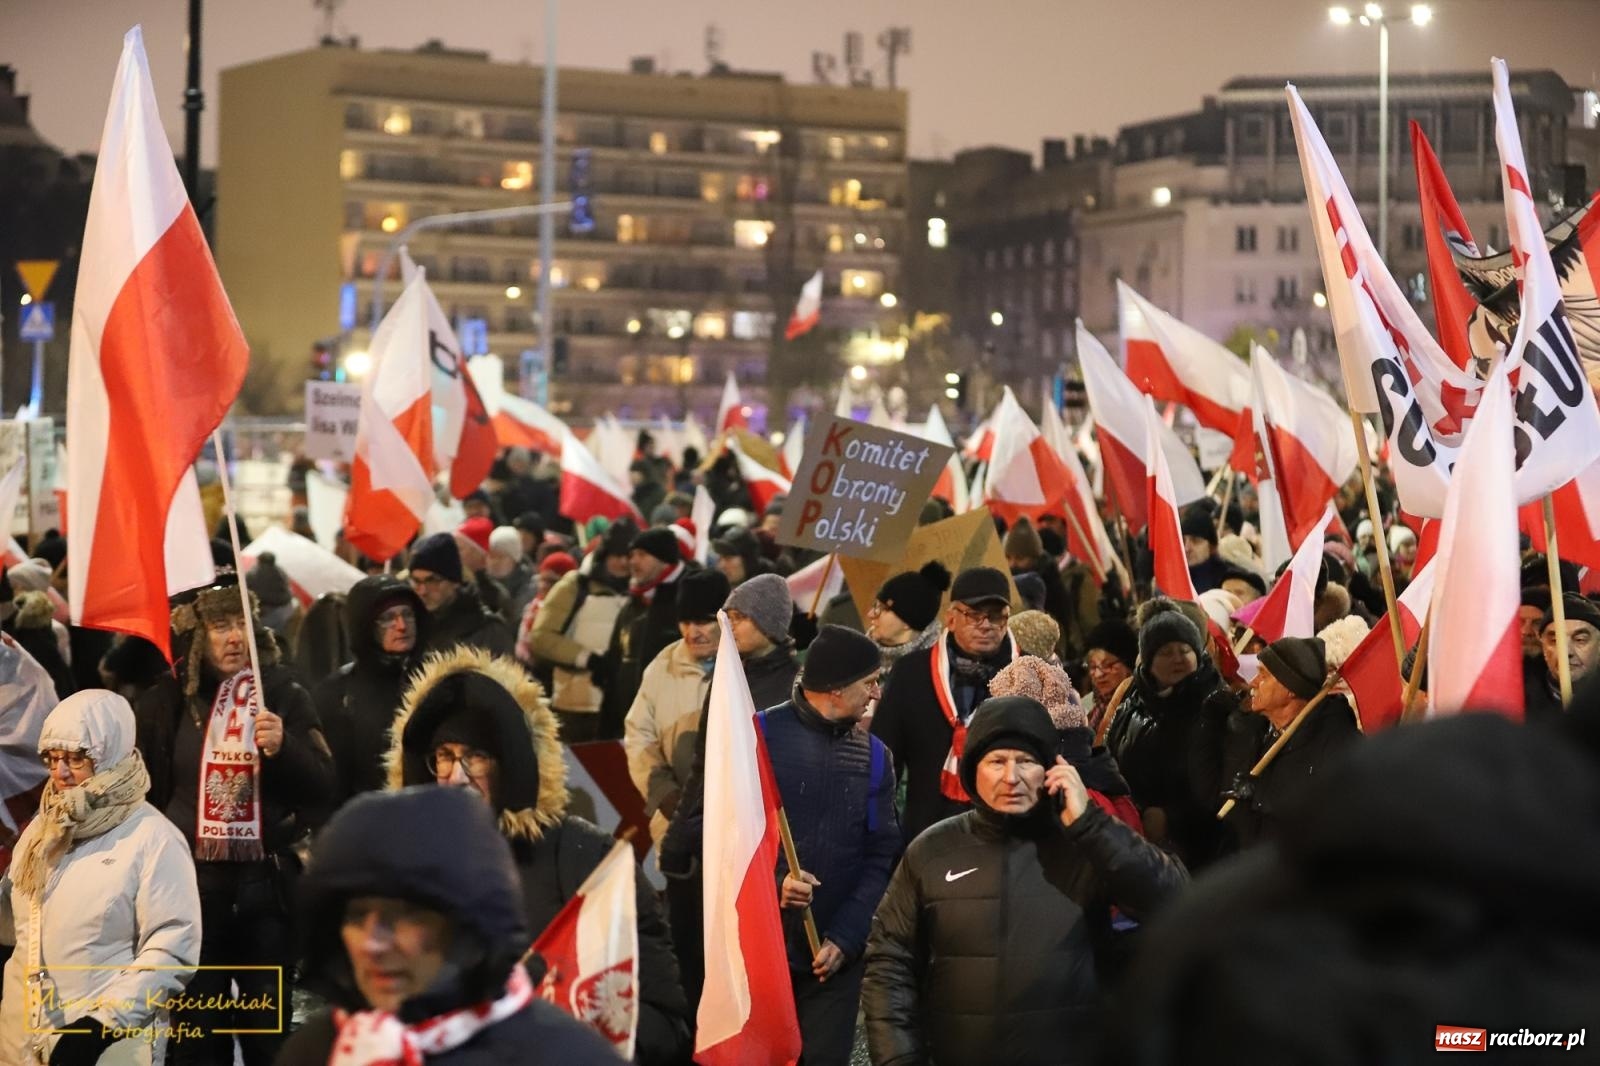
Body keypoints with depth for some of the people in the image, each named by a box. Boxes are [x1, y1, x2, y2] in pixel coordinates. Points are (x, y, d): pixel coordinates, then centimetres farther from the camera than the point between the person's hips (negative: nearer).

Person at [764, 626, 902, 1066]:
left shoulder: (874, 755, 8)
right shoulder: (759, 735, -4)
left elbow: (881, 857, 5)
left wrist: (844, 938, -5)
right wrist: (770, 882, -20)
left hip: (835, 957, 3)